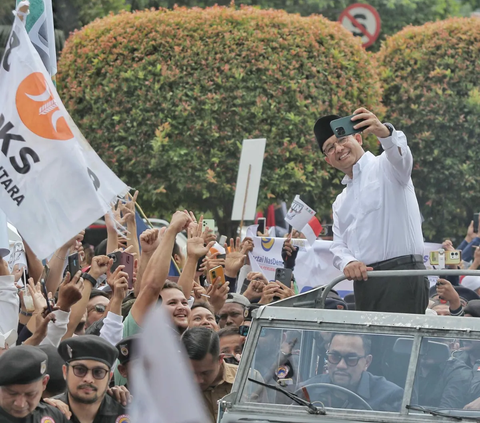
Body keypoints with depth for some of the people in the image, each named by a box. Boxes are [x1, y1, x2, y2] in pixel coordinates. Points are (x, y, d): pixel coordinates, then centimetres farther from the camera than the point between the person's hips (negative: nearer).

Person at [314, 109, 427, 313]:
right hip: (364, 284, 7)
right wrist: (347, 263, -7)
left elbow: (399, 154, -20)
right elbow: (338, 245, 19)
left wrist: (384, 132, -44)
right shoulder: (341, 202, 27)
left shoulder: (384, 167, 4)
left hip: (402, 277, -7)